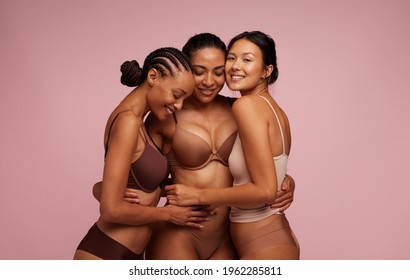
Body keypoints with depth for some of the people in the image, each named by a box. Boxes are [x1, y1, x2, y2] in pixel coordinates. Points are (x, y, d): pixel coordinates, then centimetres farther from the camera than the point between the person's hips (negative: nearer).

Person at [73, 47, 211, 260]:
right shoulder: (128, 120, -18)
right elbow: (112, 209, -21)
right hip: (103, 257, -9)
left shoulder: (134, 120, 10)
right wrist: (168, 214, -9)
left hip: (129, 256, 9)